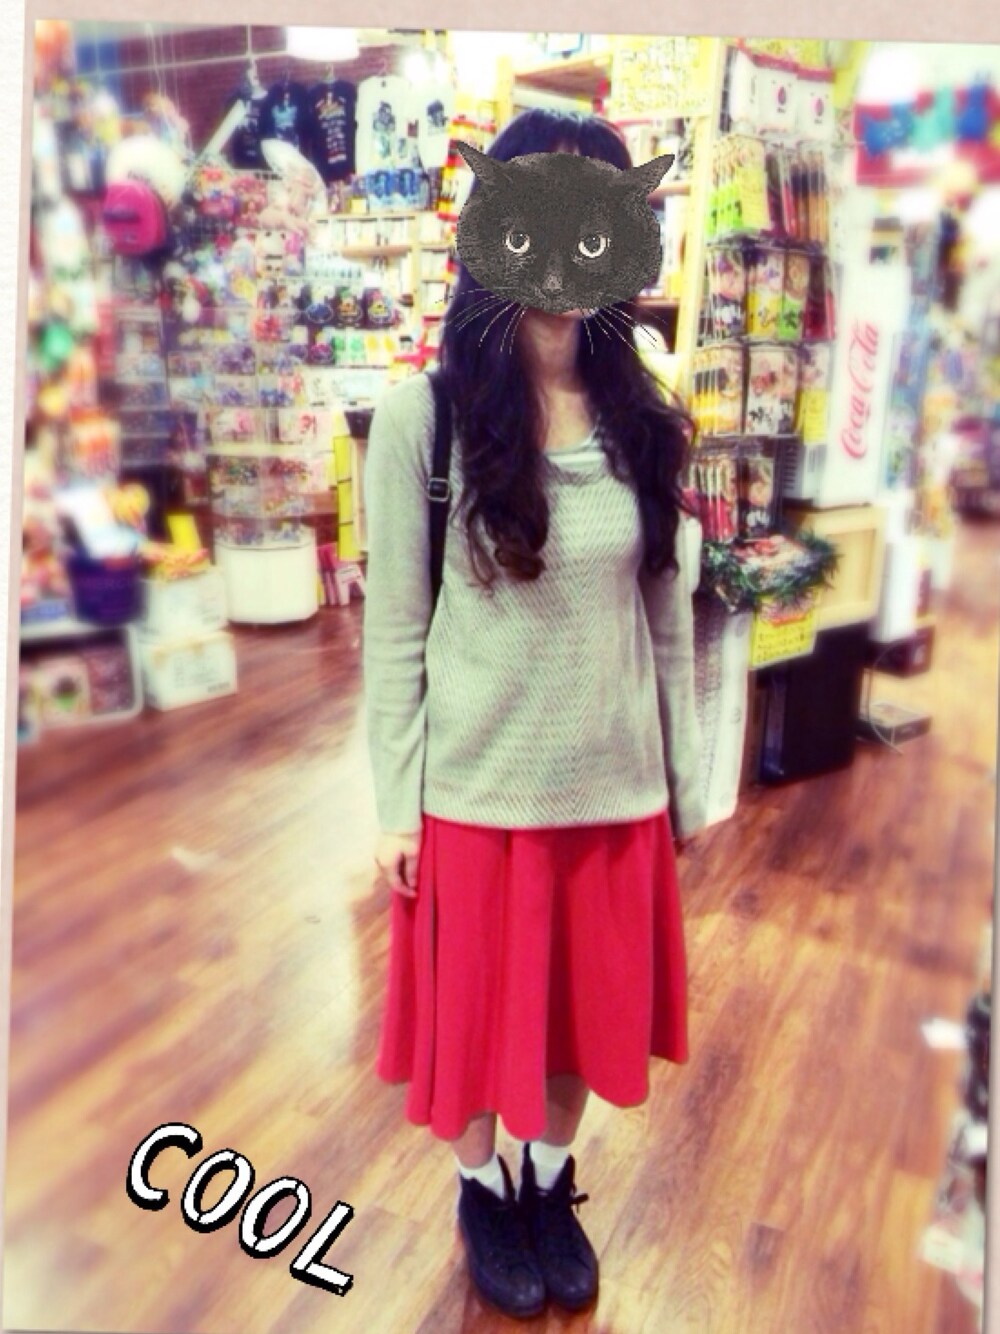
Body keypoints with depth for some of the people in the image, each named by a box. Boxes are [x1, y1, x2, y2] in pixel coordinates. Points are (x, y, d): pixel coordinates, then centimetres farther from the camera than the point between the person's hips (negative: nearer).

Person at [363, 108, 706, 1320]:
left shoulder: (641, 415, 1)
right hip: (477, 788, -3)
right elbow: (393, 631, -8)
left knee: (586, 1005, 19)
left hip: (613, 783, 3)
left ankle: (552, 1185, 47)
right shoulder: (424, 414, -10)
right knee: (479, 1007, 16)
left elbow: (667, 615, 5)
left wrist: (682, 780, 7)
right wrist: (394, 806, -7)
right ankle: (483, 1194, 45)